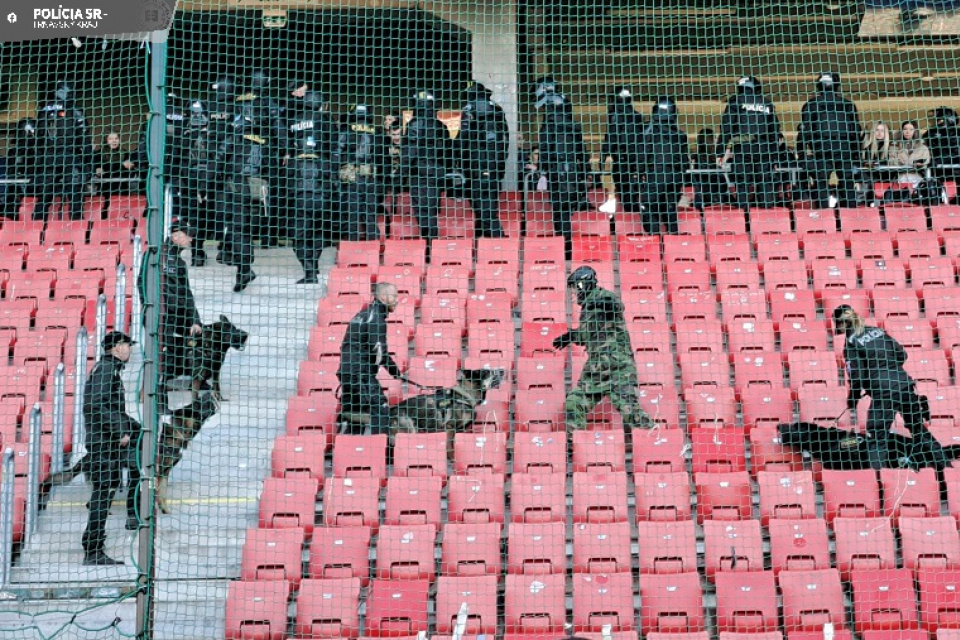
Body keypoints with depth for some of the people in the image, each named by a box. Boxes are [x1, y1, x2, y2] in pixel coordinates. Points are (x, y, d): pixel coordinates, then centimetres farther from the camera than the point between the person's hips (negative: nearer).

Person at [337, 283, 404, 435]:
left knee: (350, 412, 16)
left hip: (346, 370, 10)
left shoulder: (364, 313, 19)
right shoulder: (376, 316, -10)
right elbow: (379, 350, -15)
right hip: (360, 372, -10)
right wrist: (397, 373, -5)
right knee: (380, 408, -12)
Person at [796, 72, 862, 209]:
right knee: (848, 186, 7)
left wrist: (802, 154, 3)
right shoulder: (848, 105, 14)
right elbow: (856, 132, 15)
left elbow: (804, 131, 2)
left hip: (821, 151, -2)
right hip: (844, 150, 2)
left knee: (821, 185, 2)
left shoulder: (811, 105, 7)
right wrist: (855, 157, 18)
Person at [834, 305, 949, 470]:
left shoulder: (851, 343, -3)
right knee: (919, 430, 16)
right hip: (904, 384, 6)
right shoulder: (877, 331, 14)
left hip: (883, 391, -6)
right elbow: (902, 354, 15)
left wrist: (852, 401, 5)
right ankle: (945, 466, 19)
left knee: (876, 438, 0)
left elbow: (857, 376, -8)